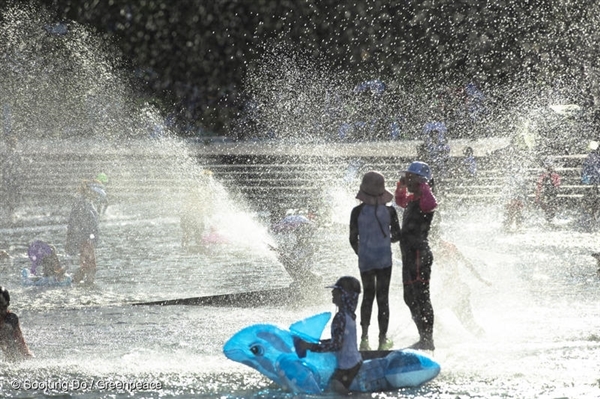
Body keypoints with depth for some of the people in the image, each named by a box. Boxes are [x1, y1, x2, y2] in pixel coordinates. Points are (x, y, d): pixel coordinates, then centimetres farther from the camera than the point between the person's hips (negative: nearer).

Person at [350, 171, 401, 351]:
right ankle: (383, 338, 10)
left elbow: (353, 239, -4)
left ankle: (365, 337, 6)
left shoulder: (357, 211, -10)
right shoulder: (389, 211, -9)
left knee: (368, 295, 15)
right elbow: (397, 236, -1)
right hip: (384, 260, -1)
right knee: (383, 297, 9)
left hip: (365, 260, 1)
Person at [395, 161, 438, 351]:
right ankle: (425, 338, 24)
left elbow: (431, 204, -39)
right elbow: (401, 201, 39)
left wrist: (423, 186, -24)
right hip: (410, 255, 11)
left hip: (419, 255, -11)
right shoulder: (412, 199, 16)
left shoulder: (423, 199, -13)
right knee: (410, 298, 16)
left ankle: (428, 340, -5)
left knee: (421, 298, -8)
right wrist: (401, 185, 22)